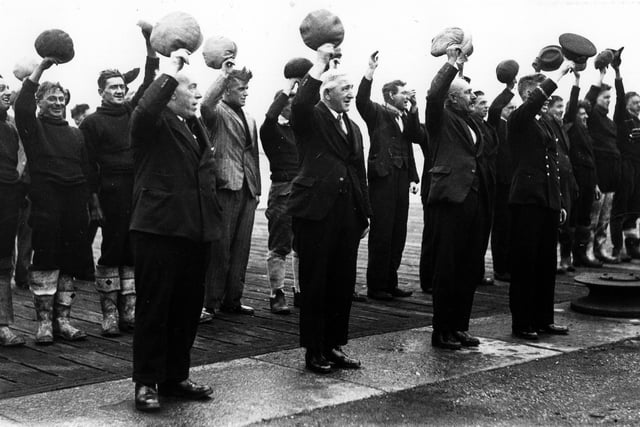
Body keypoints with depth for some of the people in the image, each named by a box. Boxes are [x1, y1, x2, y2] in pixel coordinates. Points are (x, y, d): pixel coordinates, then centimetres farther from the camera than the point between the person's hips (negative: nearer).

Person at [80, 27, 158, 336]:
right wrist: (94, 202, -10)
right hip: (112, 192, -5)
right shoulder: (92, 122, 1)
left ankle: (128, 310, 12)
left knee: (133, 252, 6)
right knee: (112, 251, -2)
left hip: (139, 191, 5)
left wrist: (150, 43, -1)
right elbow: (90, 165, -3)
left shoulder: (132, 111, 14)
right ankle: (109, 313, 3)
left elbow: (149, 81, 8)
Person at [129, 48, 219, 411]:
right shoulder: (155, 123, -5)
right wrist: (170, 70, -23)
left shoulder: (198, 128, 20)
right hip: (159, 230, -8)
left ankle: (176, 377, 24)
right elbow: (146, 109, -31)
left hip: (196, 231, 8)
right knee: (153, 308, -1)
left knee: (189, 307, 13)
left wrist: (213, 220, 22)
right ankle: (146, 382, 8)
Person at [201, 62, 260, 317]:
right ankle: (210, 301, 2)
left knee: (241, 248, 9)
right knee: (219, 248, -5)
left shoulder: (250, 120, 20)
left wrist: (257, 189, 18)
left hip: (247, 190, 7)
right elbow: (206, 105, -28)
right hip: (225, 186, -7)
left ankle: (232, 299, 17)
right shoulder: (218, 113, -3)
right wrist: (224, 75, -28)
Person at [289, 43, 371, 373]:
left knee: (343, 283, 9)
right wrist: (320, 62, -22)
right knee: (314, 284, 0)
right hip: (316, 210, -7)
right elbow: (301, 101, -25)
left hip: (347, 213, 7)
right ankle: (314, 351, 8)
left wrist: (364, 216, 15)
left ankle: (334, 346, 19)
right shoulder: (312, 118, -1)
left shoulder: (353, 128, 20)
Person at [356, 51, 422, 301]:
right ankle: (375, 286, 2)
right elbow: (361, 100, -19)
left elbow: (416, 137, 6)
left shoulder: (406, 117, 19)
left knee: (398, 233, 9)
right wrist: (370, 72, -28)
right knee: (381, 233, -4)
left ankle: (390, 282, 17)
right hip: (383, 177, -7)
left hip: (402, 178, 7)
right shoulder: (377, 113, 0)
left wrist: (413, 110, -1)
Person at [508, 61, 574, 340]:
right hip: (527, 199, -7)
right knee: (524, 262, -4)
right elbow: (536, 99, -24)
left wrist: (559, 204, 18)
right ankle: (521, 323, 2)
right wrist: (560, 72, -20)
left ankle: (543, 318, 18)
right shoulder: (518, 120, -3)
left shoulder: (546, 125, 19)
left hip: (548, 201, 8)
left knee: (547, 262, 9)